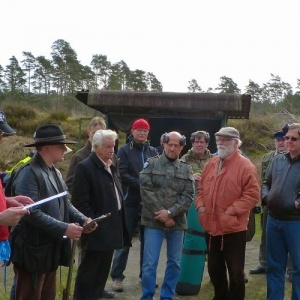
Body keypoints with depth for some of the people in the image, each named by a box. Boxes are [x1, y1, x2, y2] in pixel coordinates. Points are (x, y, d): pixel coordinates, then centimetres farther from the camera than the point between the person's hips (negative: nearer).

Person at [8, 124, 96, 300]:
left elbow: (64, 204, 17)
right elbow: (32, 213, -25)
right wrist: (64, 229, -23)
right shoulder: (28, 173, -17)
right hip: (33, 251, -9)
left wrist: (82, 220, 0)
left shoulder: (55, 173, 13)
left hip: (51, 250, 9)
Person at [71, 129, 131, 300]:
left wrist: (119, 222, 12)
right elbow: (80, 201, -17)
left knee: (102, 271, 16)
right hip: (97, 230, -8)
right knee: (89, 271, 1)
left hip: (110, 228, 8)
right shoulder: (85, 167, -12)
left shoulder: (111, 167, 15)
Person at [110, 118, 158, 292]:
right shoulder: (125, 151, 0)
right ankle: (117, 277, 12)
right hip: (130, 202, -3)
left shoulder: (153, 152, 9)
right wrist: (141, 184, -19)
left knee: (148, 240, 11)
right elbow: (122, 174, -10)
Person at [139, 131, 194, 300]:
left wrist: (170, 213, -13)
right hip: (154, 221, -3)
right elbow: (146, 191, -7)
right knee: (150, 263, -1)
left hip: (177, 222, 3)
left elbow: (188, 196, -1)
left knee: (174, 262, 11)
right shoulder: (151, 164, 1)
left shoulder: (186, 169, 7)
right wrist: (161, 213, -12)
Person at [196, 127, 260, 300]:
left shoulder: (245, 166, -10)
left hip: (233, 228, -6)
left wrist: (232, 210, -19)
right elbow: (201, 189, 18)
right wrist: (201, 206, 0)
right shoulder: (211, 164, 10)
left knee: (235, 271, 5)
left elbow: (252, 194, -15)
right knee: (214, 268, 18)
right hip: (211, 226, 7)